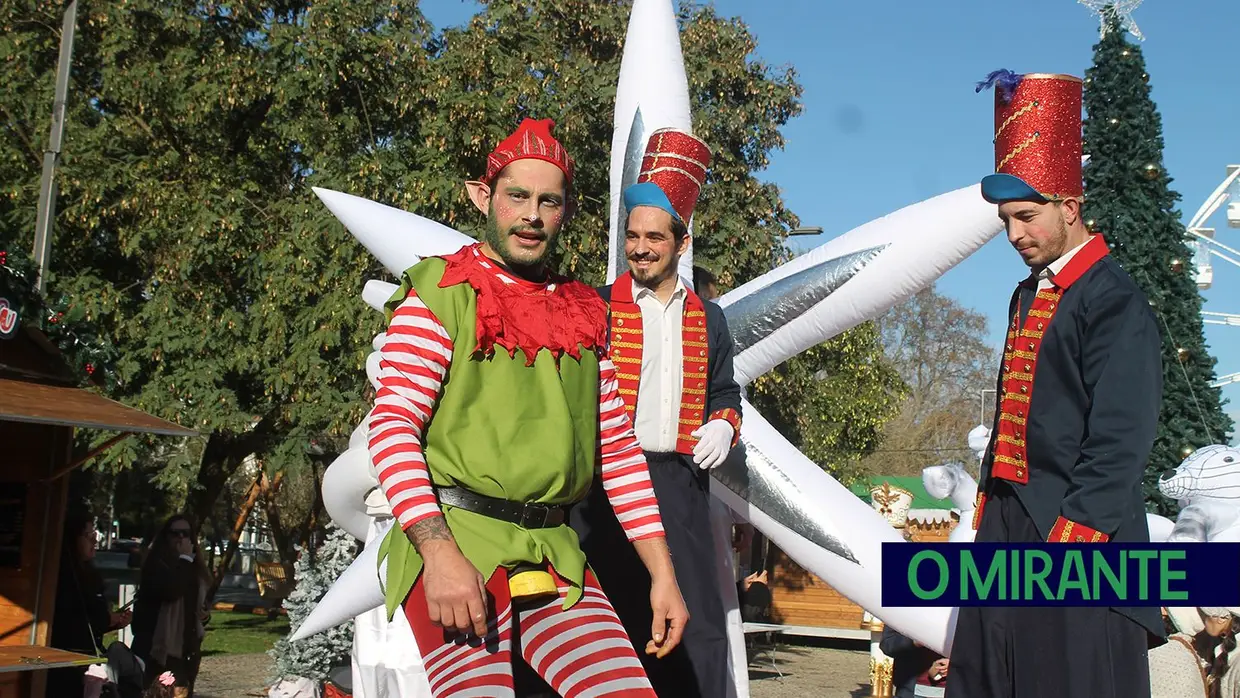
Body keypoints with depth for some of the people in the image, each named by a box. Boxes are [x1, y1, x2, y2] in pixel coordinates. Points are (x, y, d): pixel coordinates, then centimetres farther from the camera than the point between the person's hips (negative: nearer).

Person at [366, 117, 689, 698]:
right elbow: (392, 427, -9)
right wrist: (440, 555, -20)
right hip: (453, 543, -4)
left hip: (554, 553, 4)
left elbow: (619, 450, 16)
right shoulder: (439, 295, 0)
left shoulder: (585, 315, 16)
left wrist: (663, 575, 11)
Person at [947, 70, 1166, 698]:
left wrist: (1070, 535, -18)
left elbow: (1120, 442, -15)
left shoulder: (1114, 302, -10)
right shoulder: (1028, 295, 15)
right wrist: (989, 505, 15)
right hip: (1008, 524, 8)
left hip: (1078, 529, -8)